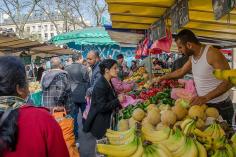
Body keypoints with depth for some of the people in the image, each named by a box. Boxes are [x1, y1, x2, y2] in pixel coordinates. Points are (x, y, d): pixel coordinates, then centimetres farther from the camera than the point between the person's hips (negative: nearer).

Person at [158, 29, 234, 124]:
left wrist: (205, 98, -31)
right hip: (203, 104, 7)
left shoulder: (212, 53, -21)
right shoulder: (192, 56, 2)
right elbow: (181, 71, 21)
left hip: (220, 107, -7)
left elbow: (229, 81, -24)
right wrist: (165, 77, 28)